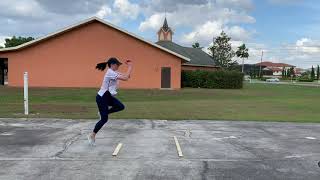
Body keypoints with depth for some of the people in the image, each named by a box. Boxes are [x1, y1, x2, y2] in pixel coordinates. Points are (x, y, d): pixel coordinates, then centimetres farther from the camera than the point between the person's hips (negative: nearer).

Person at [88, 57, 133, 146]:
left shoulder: (114, 72, 9)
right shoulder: (110, 73, -22)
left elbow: (125, 76, 5)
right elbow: (125, 78, -29)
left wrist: (129, 67, -8)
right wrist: (130, 67, -21)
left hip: (108, 96, 9)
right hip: (102, 98, -9)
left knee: (121, 107, 2)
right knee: (104, 119, -3)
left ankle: (104, 112, 19)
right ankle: (92, 135, 13)